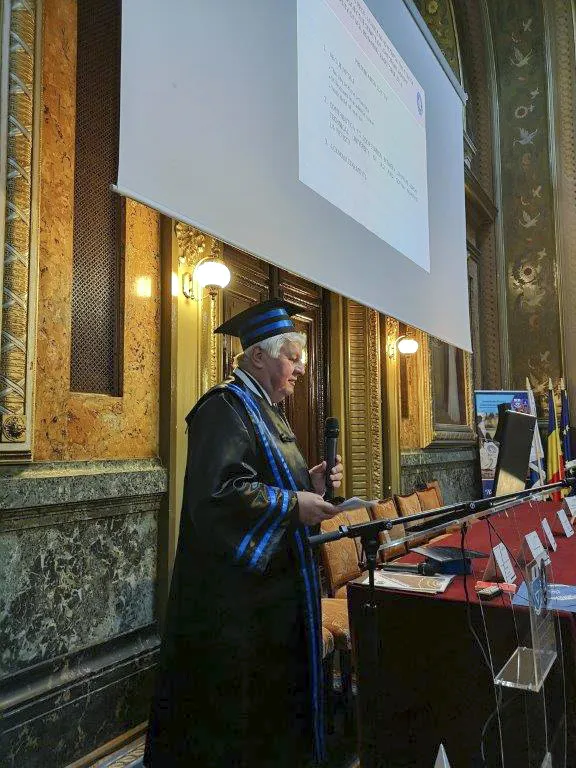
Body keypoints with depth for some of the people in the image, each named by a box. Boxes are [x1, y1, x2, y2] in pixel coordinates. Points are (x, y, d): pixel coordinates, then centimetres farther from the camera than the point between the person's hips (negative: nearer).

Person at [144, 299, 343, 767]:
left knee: (273, 688, 19)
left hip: (273, 576, 10)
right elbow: (216, 494, -27)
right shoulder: (226, 408, -17)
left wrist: (308, 481, 3)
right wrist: (293, 504, -21)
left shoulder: (264, 408, 14)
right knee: (233, 699, 4)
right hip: (234, 589, -10)